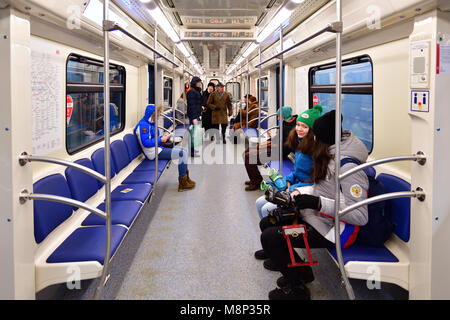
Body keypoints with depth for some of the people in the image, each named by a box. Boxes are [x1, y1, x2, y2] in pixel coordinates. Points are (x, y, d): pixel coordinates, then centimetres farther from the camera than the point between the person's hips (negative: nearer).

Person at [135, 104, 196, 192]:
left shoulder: (150, 123, 14)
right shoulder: (143, 125, -16)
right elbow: (145, 143, -23)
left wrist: (163, 137, 7)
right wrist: (160, 140, -16)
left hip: (158, 149, 11)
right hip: (154, 153, -11)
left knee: (181, 150, 13)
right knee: (182, 153, -15)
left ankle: (185, 177, 15)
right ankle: (183, 183, -9)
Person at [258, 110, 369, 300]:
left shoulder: (348, 167, -25)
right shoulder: (329, 156, 6)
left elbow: (361, 216, -30)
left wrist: (317, 203, -33)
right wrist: (299, 192, 2)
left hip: (331, 230, -10)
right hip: (315, 216, 10)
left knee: (269, 237, -18)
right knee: (266, 223, 9)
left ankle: (296, 288, 2)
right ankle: (301, 270, 20)